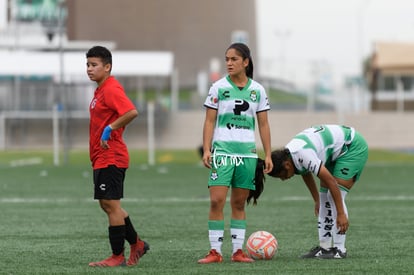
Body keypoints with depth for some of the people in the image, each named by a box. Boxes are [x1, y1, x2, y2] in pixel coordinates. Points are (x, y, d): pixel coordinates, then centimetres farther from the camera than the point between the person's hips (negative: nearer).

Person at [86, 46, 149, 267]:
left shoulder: (111, 89, -15)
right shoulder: (100, 91, 16)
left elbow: (132, 112, -29)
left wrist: (110, 129, -23)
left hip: (110, 158, -11)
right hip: (102, 158, 11)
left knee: (111, 204, -6)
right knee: (108, 205, 16)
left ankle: (118, 256, -1)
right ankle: (136, 244, 26)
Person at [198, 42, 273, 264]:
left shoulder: (257, 90, 6)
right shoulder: (218, 87, 0)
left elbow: (263, 125, 9)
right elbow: (209, 121, 0)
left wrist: (268, 155, 5)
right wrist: (206, 150, -10)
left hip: (247, 152, 2)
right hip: (222, 150, -2)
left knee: (239, 204, 7)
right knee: (216, 201, -11)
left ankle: (238, 251, 11)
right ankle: (215, 251, -7)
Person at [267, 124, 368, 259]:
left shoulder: (303, 155, -33)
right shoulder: (289, 153, -4)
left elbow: (331, 181, -31)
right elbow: (306, 174, 18)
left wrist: (341, 214, -28)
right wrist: (317, 201, 27)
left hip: (353, 146, -10)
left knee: (336, 196, -15)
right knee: (324, 195, 4)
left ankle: (339, 249, -11)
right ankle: (325, 247, 7)